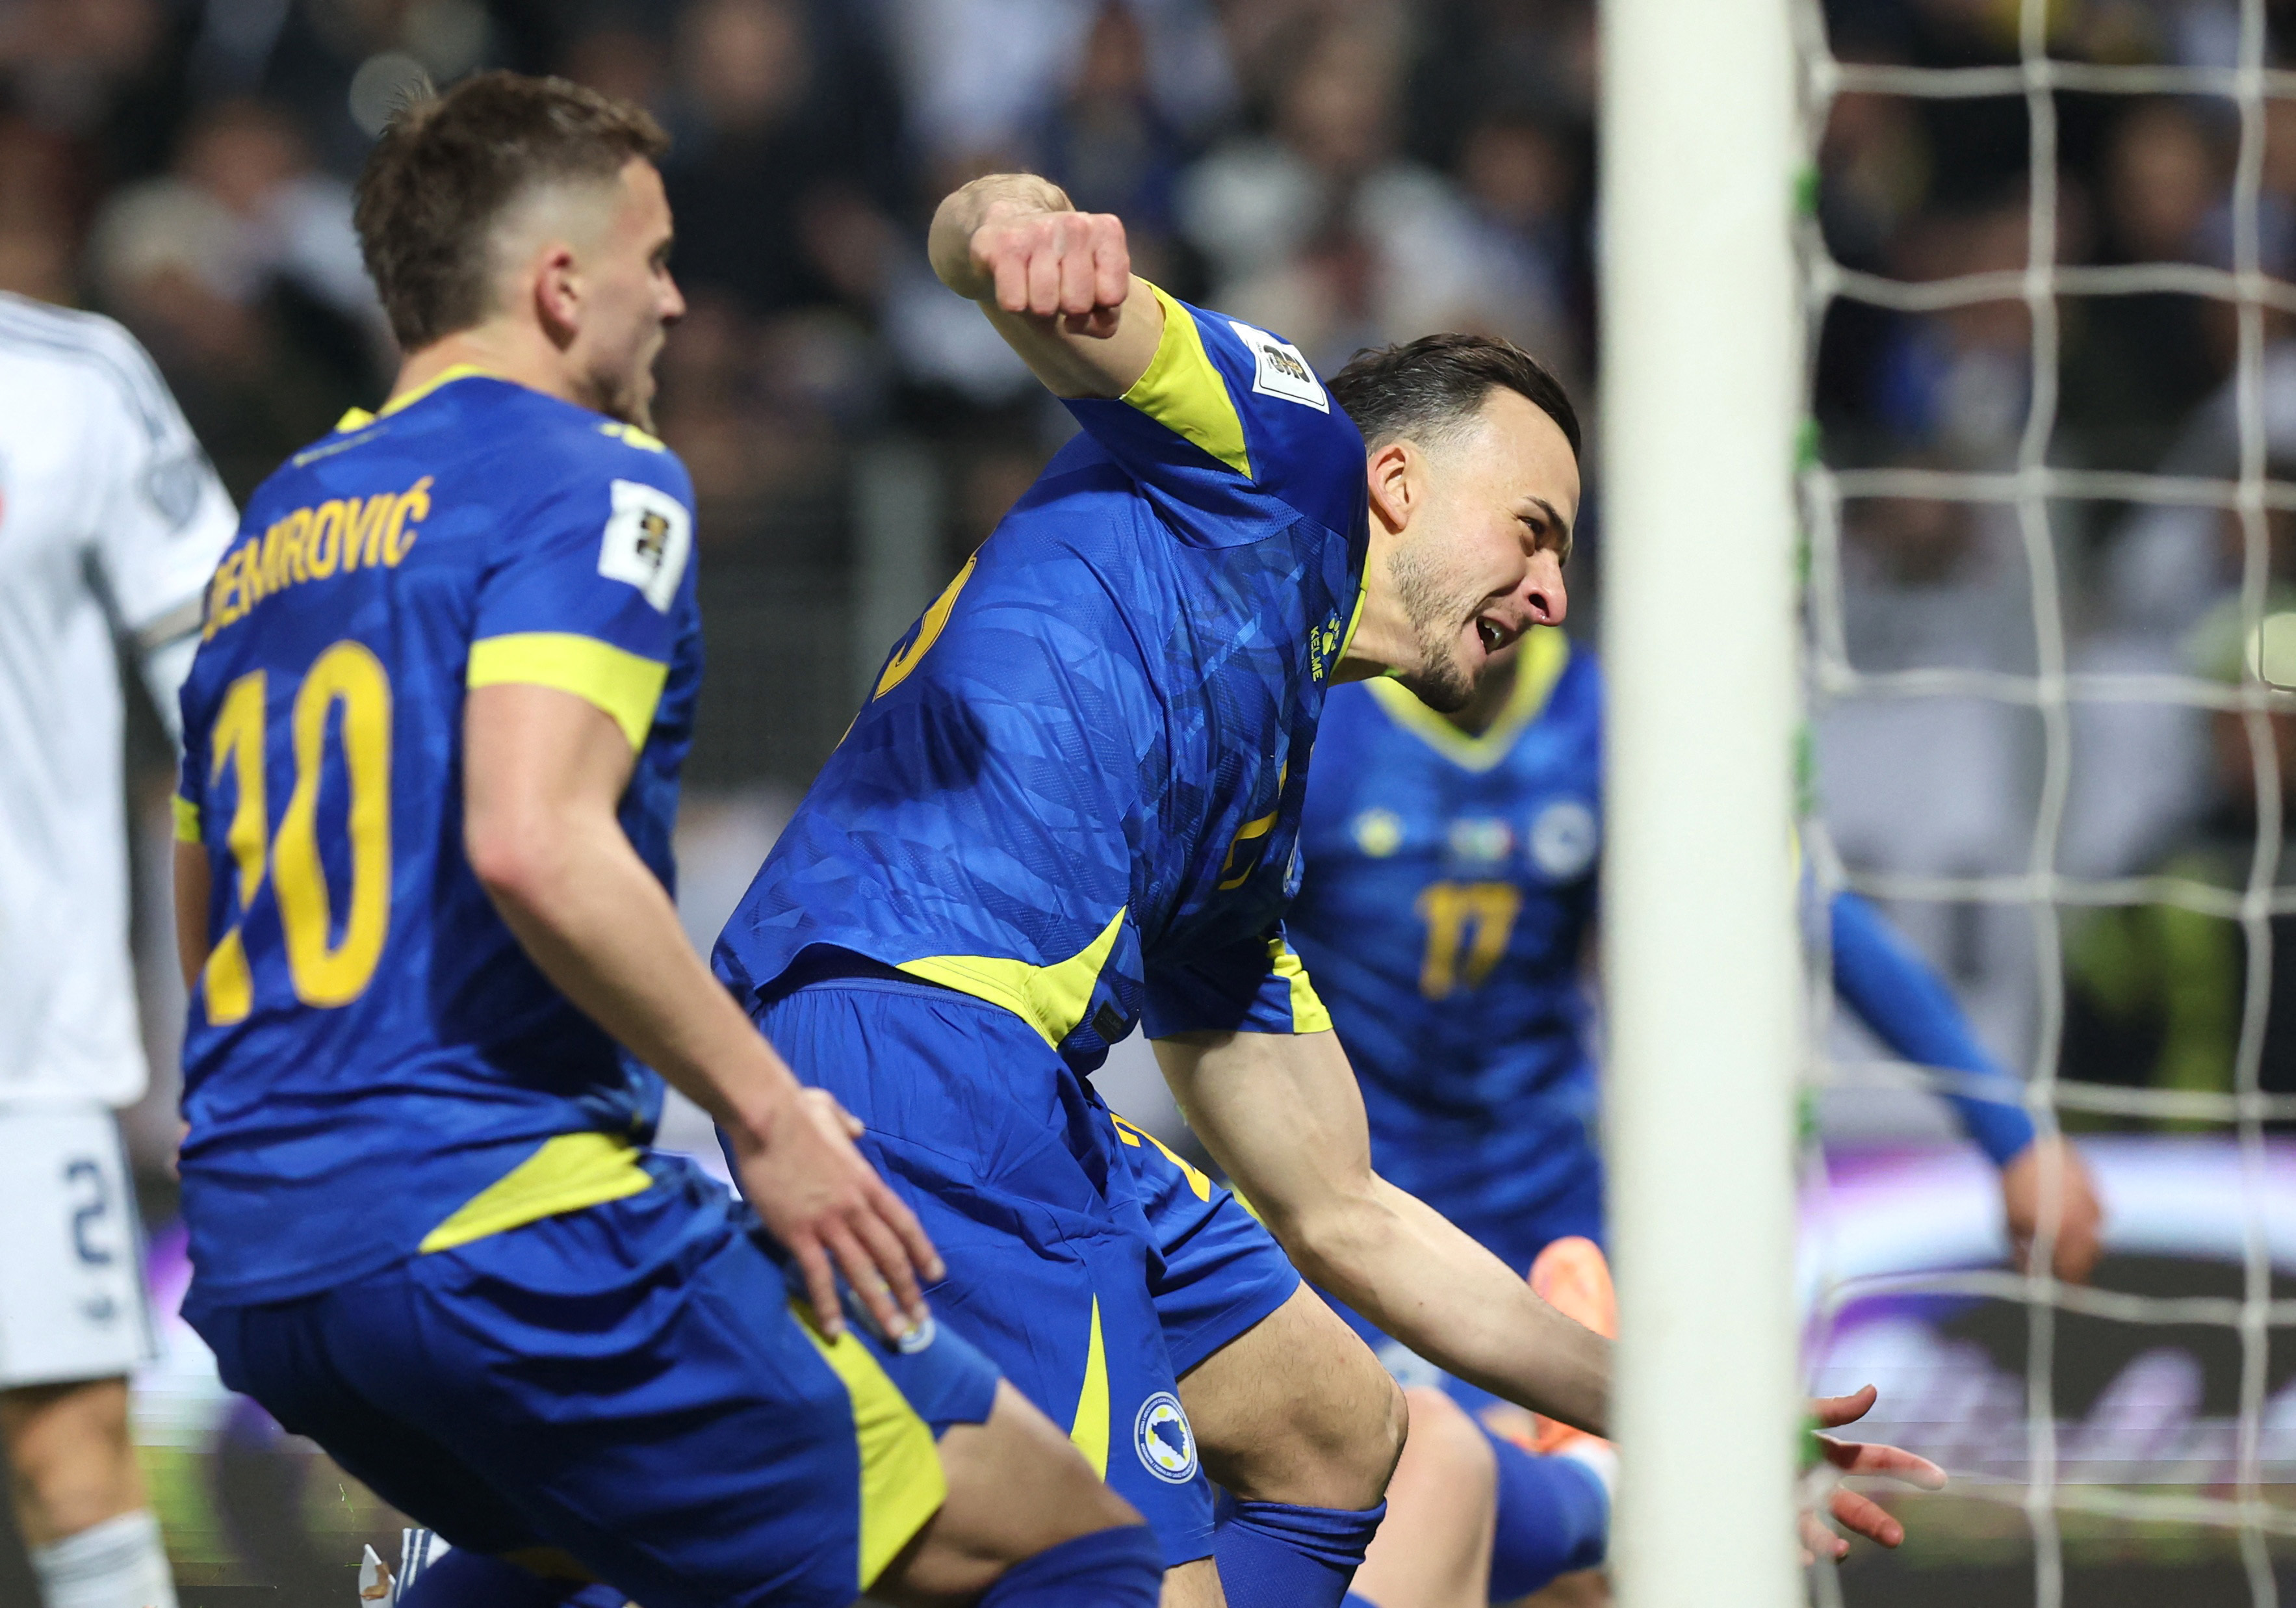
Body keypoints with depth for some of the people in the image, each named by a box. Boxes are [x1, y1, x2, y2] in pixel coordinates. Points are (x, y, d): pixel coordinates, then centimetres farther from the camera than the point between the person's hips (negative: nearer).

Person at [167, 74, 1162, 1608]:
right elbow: (535, 841, -21)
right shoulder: (585, 477, -5)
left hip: (251, 1255, 9)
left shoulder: (272, 530, 20)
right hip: (508, 1219, -9)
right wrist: (764, 1109, -14)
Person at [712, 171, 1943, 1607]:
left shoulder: (1265, 813, 30)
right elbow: (1011, 255, -9)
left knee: (1338, 1435, 27)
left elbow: (1341, 1218, 34)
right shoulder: (1274, 455, 10)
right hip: (910, 1017, -10)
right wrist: (1027, 231, -35)